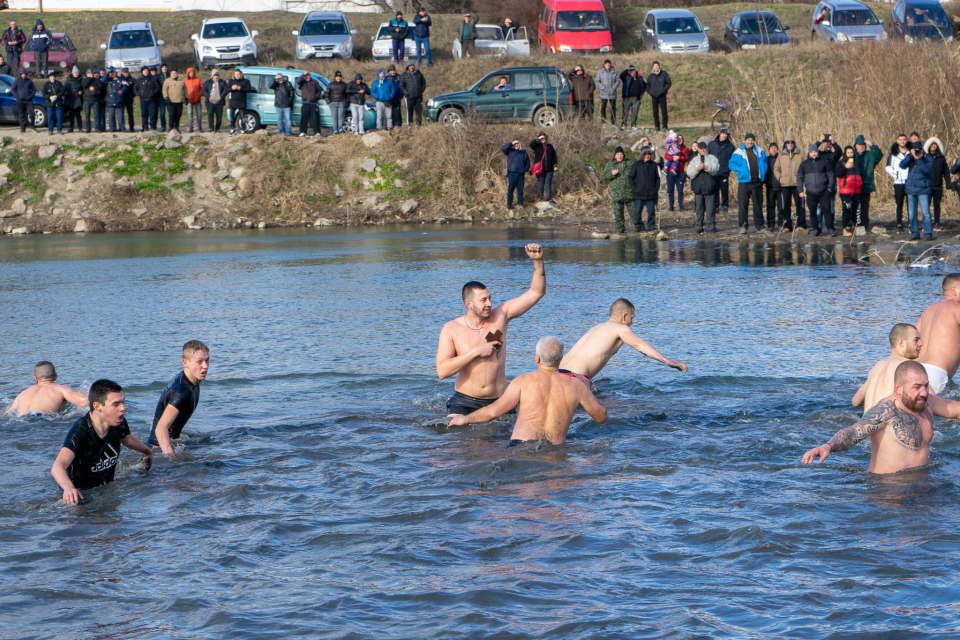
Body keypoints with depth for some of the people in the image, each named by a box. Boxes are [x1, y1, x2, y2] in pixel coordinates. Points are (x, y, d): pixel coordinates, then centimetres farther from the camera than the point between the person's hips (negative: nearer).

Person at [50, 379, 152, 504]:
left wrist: (147, 451, 43)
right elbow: (58, 467, -43)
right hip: (83, 493, -6)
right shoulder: (80, 432, -28)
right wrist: (68, 488, -65)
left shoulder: (119, 423, -6)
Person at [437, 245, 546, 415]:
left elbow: (536, 292, 4)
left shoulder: (500, 315, 2)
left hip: (499, 402, 3)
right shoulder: (451, 329, -2)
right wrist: (476, 352, -14)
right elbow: (442, 371, -11)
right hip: (465, 402, -2)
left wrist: (538, 261, -10)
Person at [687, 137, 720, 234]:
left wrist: (706, 167, -19)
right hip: (698, 188, 2)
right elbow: (689, 173, 6)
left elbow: (715, 169, -6)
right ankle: (699, 227, 7)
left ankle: (711, 226, -2)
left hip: (709, 187, -2)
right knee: (699, 208, 3)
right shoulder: (694, 160, 17)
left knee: (710, 207, -5)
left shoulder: (712, 158, 9)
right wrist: (697, 169, -10)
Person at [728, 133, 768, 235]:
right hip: (744, 182, -3)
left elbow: (765, 162, 22)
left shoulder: (759, 152, 11)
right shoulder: (738, 153, 1)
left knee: (758, 204, 7)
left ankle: (759, 225, 15)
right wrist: (741, 170, -14)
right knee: (743, 204, -6)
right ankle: (743, 225, -1)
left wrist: (763, 173, 7)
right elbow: (732, 164, 0)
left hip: (757, 181, 3)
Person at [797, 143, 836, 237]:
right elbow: (799, 177, 12)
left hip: (824, 191, -2)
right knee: (812, 212, 3)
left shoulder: (824, 162, 7)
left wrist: (830, 186, 4)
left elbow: (830, 174, 12)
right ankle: (816, 229, 13)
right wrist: (801, 191, 4)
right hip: (810, 193, 2)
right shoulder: (804, 164, 10)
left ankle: (830, 229, -6)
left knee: (826, 210, -8)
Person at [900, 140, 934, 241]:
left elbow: (926, 170, -19)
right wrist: (911, 155, -16)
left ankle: (928, 234, -6)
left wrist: (918, 159, -23)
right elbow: (902, 165, -8)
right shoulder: (911, 158, 8)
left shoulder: (928, 159, -2)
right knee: (912, 213, 5)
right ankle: (914, 233, 13)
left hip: (923, 190, -4)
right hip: (911, 189, 4)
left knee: (926, 213, -11)